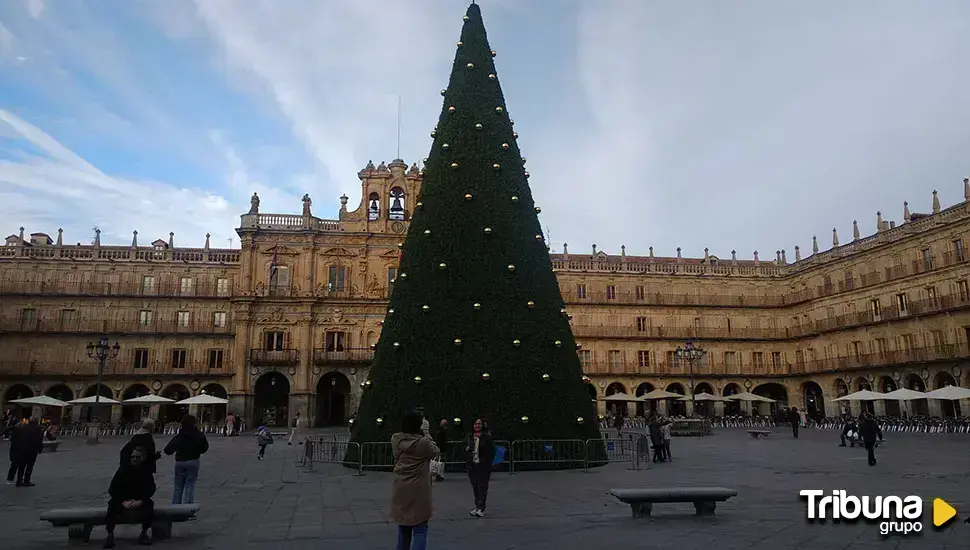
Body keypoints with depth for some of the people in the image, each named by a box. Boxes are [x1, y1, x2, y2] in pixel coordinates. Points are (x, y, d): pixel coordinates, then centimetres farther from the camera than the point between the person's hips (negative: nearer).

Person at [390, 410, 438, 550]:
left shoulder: (395, 440, -4)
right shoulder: (423, 443, -17)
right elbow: (435, 451, 2)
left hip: (400, 491, 5)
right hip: (419, 492, -5)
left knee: (403, 527, 22)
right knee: (420, 530, -1)